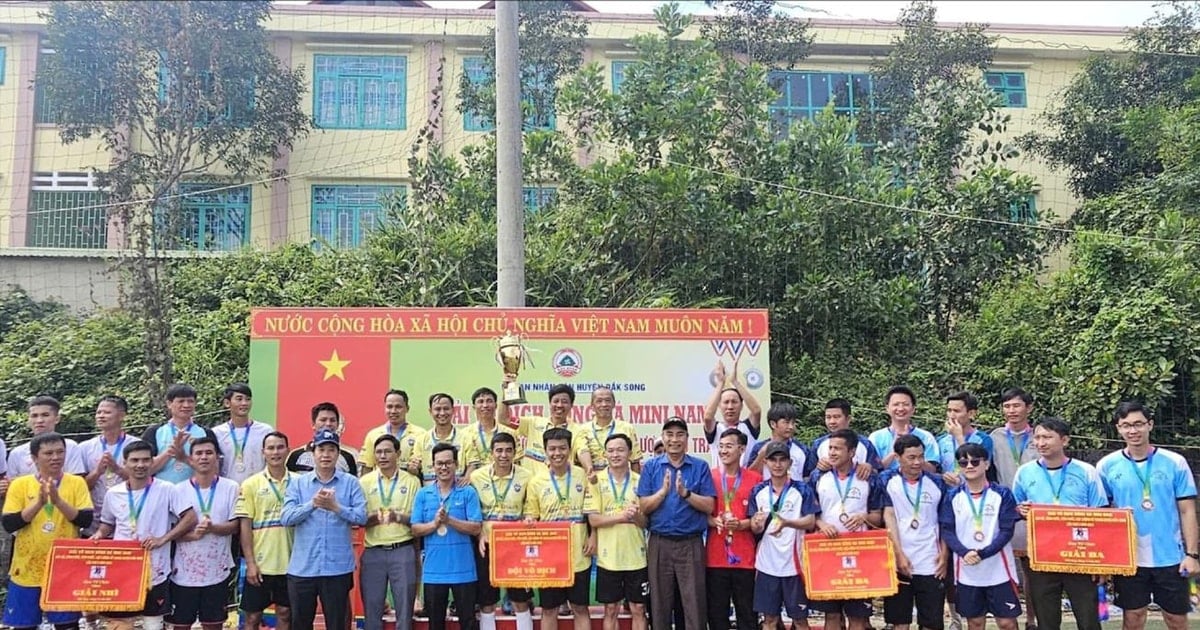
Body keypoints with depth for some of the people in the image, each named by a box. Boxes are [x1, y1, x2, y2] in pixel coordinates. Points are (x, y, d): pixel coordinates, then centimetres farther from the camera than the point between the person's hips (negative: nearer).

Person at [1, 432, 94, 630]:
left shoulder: (76, 483, -1)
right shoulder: (20, 484, -1)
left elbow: (86, 520, -9)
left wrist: (58, 501, -20)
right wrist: (38, 503, -20)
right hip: (27, 570, 1)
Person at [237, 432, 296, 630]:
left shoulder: (298, 482, 2)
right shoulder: (251, 484, -2)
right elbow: (245, 525, -4)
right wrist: (250, 563, -9)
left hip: (289, 563, 1)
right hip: (260, 563, -1)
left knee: (285, 614, 10)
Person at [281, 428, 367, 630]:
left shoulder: (351, 482, 1)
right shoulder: (297, 483, 5)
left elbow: (362, 517, -8)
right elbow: (286, 518, -6)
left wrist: (336, 507, -21)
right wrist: (312, 504, -20)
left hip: (338, 567, -1)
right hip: (302, 567, 2)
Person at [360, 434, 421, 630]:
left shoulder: (412, 481, 4)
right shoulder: (365, 481, 6)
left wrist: (399, 517, -18)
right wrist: (374, 518, -20)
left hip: (403, 551, -1)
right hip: (373, 552, 1)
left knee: (404, 608, 4)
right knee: (371, 609, 7)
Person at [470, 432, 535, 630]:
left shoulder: (526, 477, -5)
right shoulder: (477, 476, -3)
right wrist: (479, 536, -10)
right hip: (487, 545, 1)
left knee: (521, 601, 7)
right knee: (486, 603, 9)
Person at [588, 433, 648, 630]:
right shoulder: (597, 481, -1)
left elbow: (647, 522, 3)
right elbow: (593, 519, -8)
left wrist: (636, 516, -19)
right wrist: (622, 516, -21)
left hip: (636, 557, 1)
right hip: (608, 557, -1)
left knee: (638, 609, 7)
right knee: (611, 610, 9)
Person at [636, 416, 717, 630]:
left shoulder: (700, 467, 3)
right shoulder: (651, 467, 5)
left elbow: (709, 506, -3)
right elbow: (644, 507, -1)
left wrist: (686, 493, -17)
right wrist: (663, 491, -16)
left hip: (691, 544, -1)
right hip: (659, 543, 1)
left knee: (694, 602, 0)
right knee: (659, 603, 8)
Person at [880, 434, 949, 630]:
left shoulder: (937, 483, 3)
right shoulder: (887, 481, -1)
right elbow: (888, 517, -6)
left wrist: (944, 555, -1)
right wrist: (899, 554, -13)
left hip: (931, 564, 1)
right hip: (898, 562, -1)